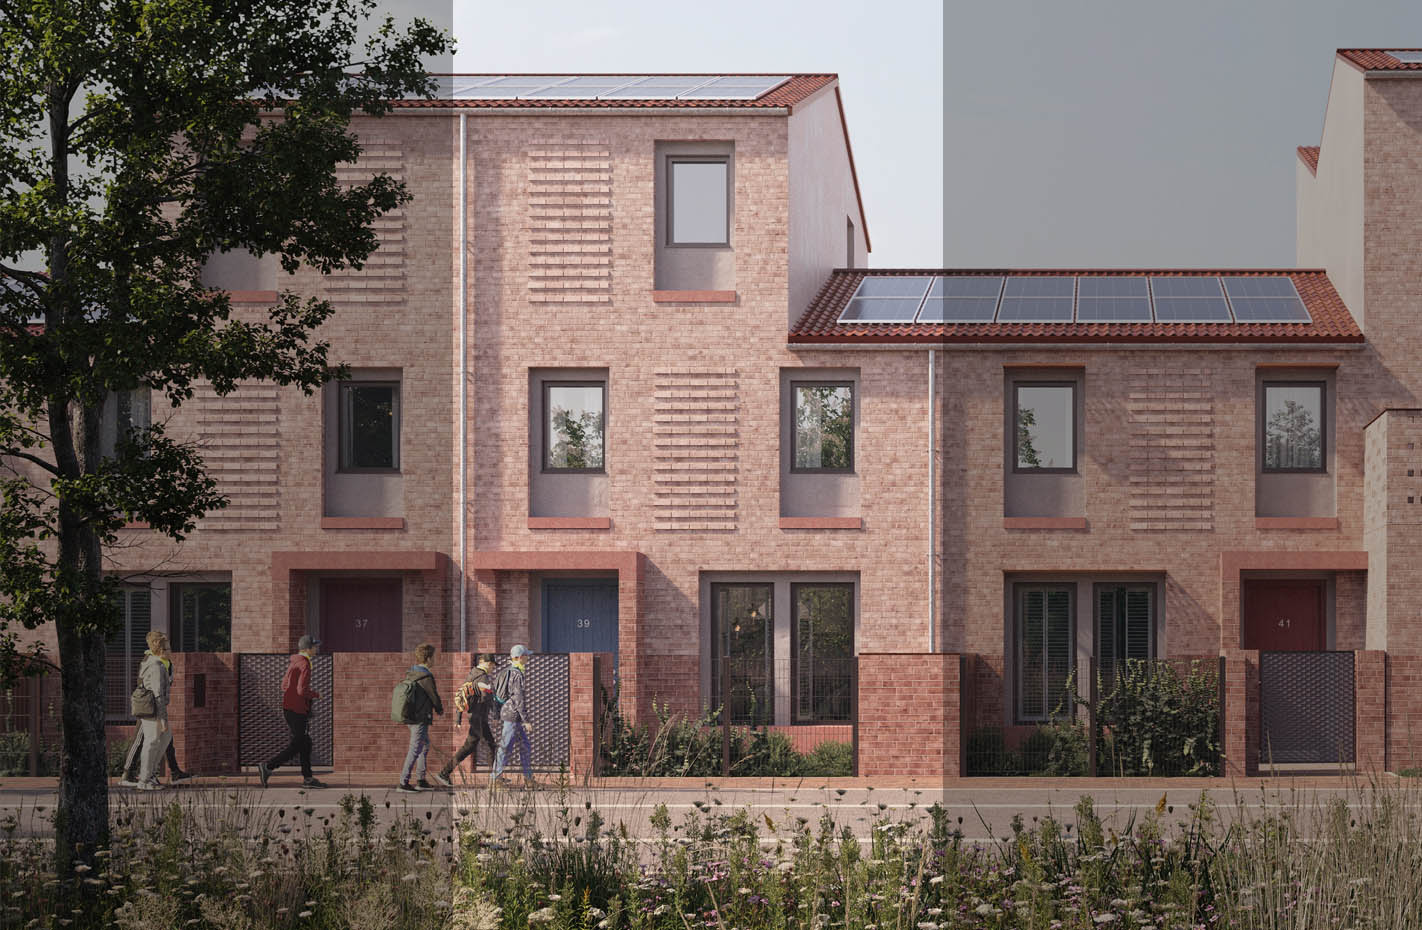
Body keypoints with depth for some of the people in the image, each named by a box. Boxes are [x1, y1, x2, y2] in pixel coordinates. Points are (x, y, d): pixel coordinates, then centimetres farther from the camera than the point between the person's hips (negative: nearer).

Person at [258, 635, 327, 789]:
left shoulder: (294, 662, 14)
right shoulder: (304, 665, -15)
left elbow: (284, 684, 22)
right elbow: (302, 690, -24)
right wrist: (316, 695, -6)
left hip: (289, 707, 10)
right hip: (296, 710, -10)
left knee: (305, 743, 12)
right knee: (295, 746, -6)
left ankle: (307, 778, 13)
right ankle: (267, 767, -9)